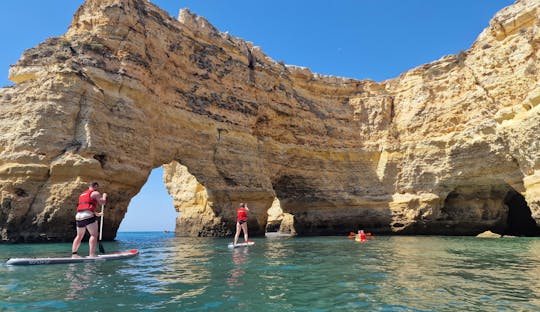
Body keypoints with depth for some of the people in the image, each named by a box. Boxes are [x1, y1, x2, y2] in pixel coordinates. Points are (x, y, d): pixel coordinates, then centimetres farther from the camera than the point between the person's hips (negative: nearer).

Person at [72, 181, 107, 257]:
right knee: (94, 234, -7)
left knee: (79, 236, 18)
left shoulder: (82, 194, 29)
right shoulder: (95, 193, 3)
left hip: (78, 216, 8)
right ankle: (92, 254, -16)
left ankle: (73, 254, 17)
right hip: (88, 216, -8)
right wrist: (104, 196, 19)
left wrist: (97, 214, 38)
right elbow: (102, 202, -1)